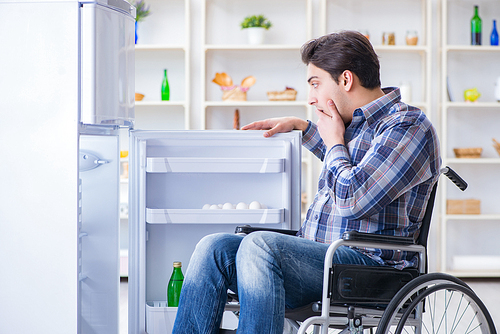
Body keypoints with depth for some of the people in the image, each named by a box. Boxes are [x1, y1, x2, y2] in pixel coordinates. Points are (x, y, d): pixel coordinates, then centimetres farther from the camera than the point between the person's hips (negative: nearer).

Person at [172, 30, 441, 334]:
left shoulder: (409, 126, -8)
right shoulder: (355, 123, 20)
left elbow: (351, 200, -20)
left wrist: (334, 140, -3)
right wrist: (302, 127, 38)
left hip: (370, 265, -9)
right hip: (317, 253, 9)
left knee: (259, 246, -32)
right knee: (214, 248, -11)